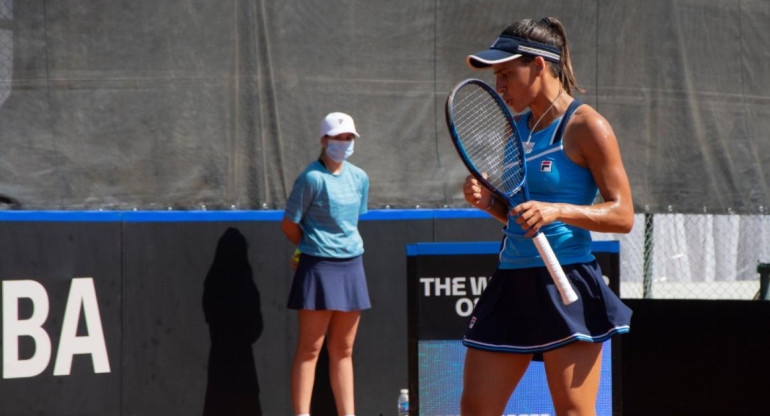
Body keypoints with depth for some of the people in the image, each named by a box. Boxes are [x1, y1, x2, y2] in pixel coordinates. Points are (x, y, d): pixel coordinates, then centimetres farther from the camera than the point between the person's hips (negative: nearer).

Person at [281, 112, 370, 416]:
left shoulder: (360, 178, 10)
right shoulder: (312, 178, -11)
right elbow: (289, 224, -6)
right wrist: (312, 247, 6)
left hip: (351, 265, 6)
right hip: (318, 266, -6)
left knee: (343, 350, 10)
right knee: (310, 349, -5)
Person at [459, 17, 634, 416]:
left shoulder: (586, 126, -7)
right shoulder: (516, 128, 15)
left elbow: (622, 214, -10)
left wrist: (557, 211, -24)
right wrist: (488, 201, 2)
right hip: (512, 280, 7)